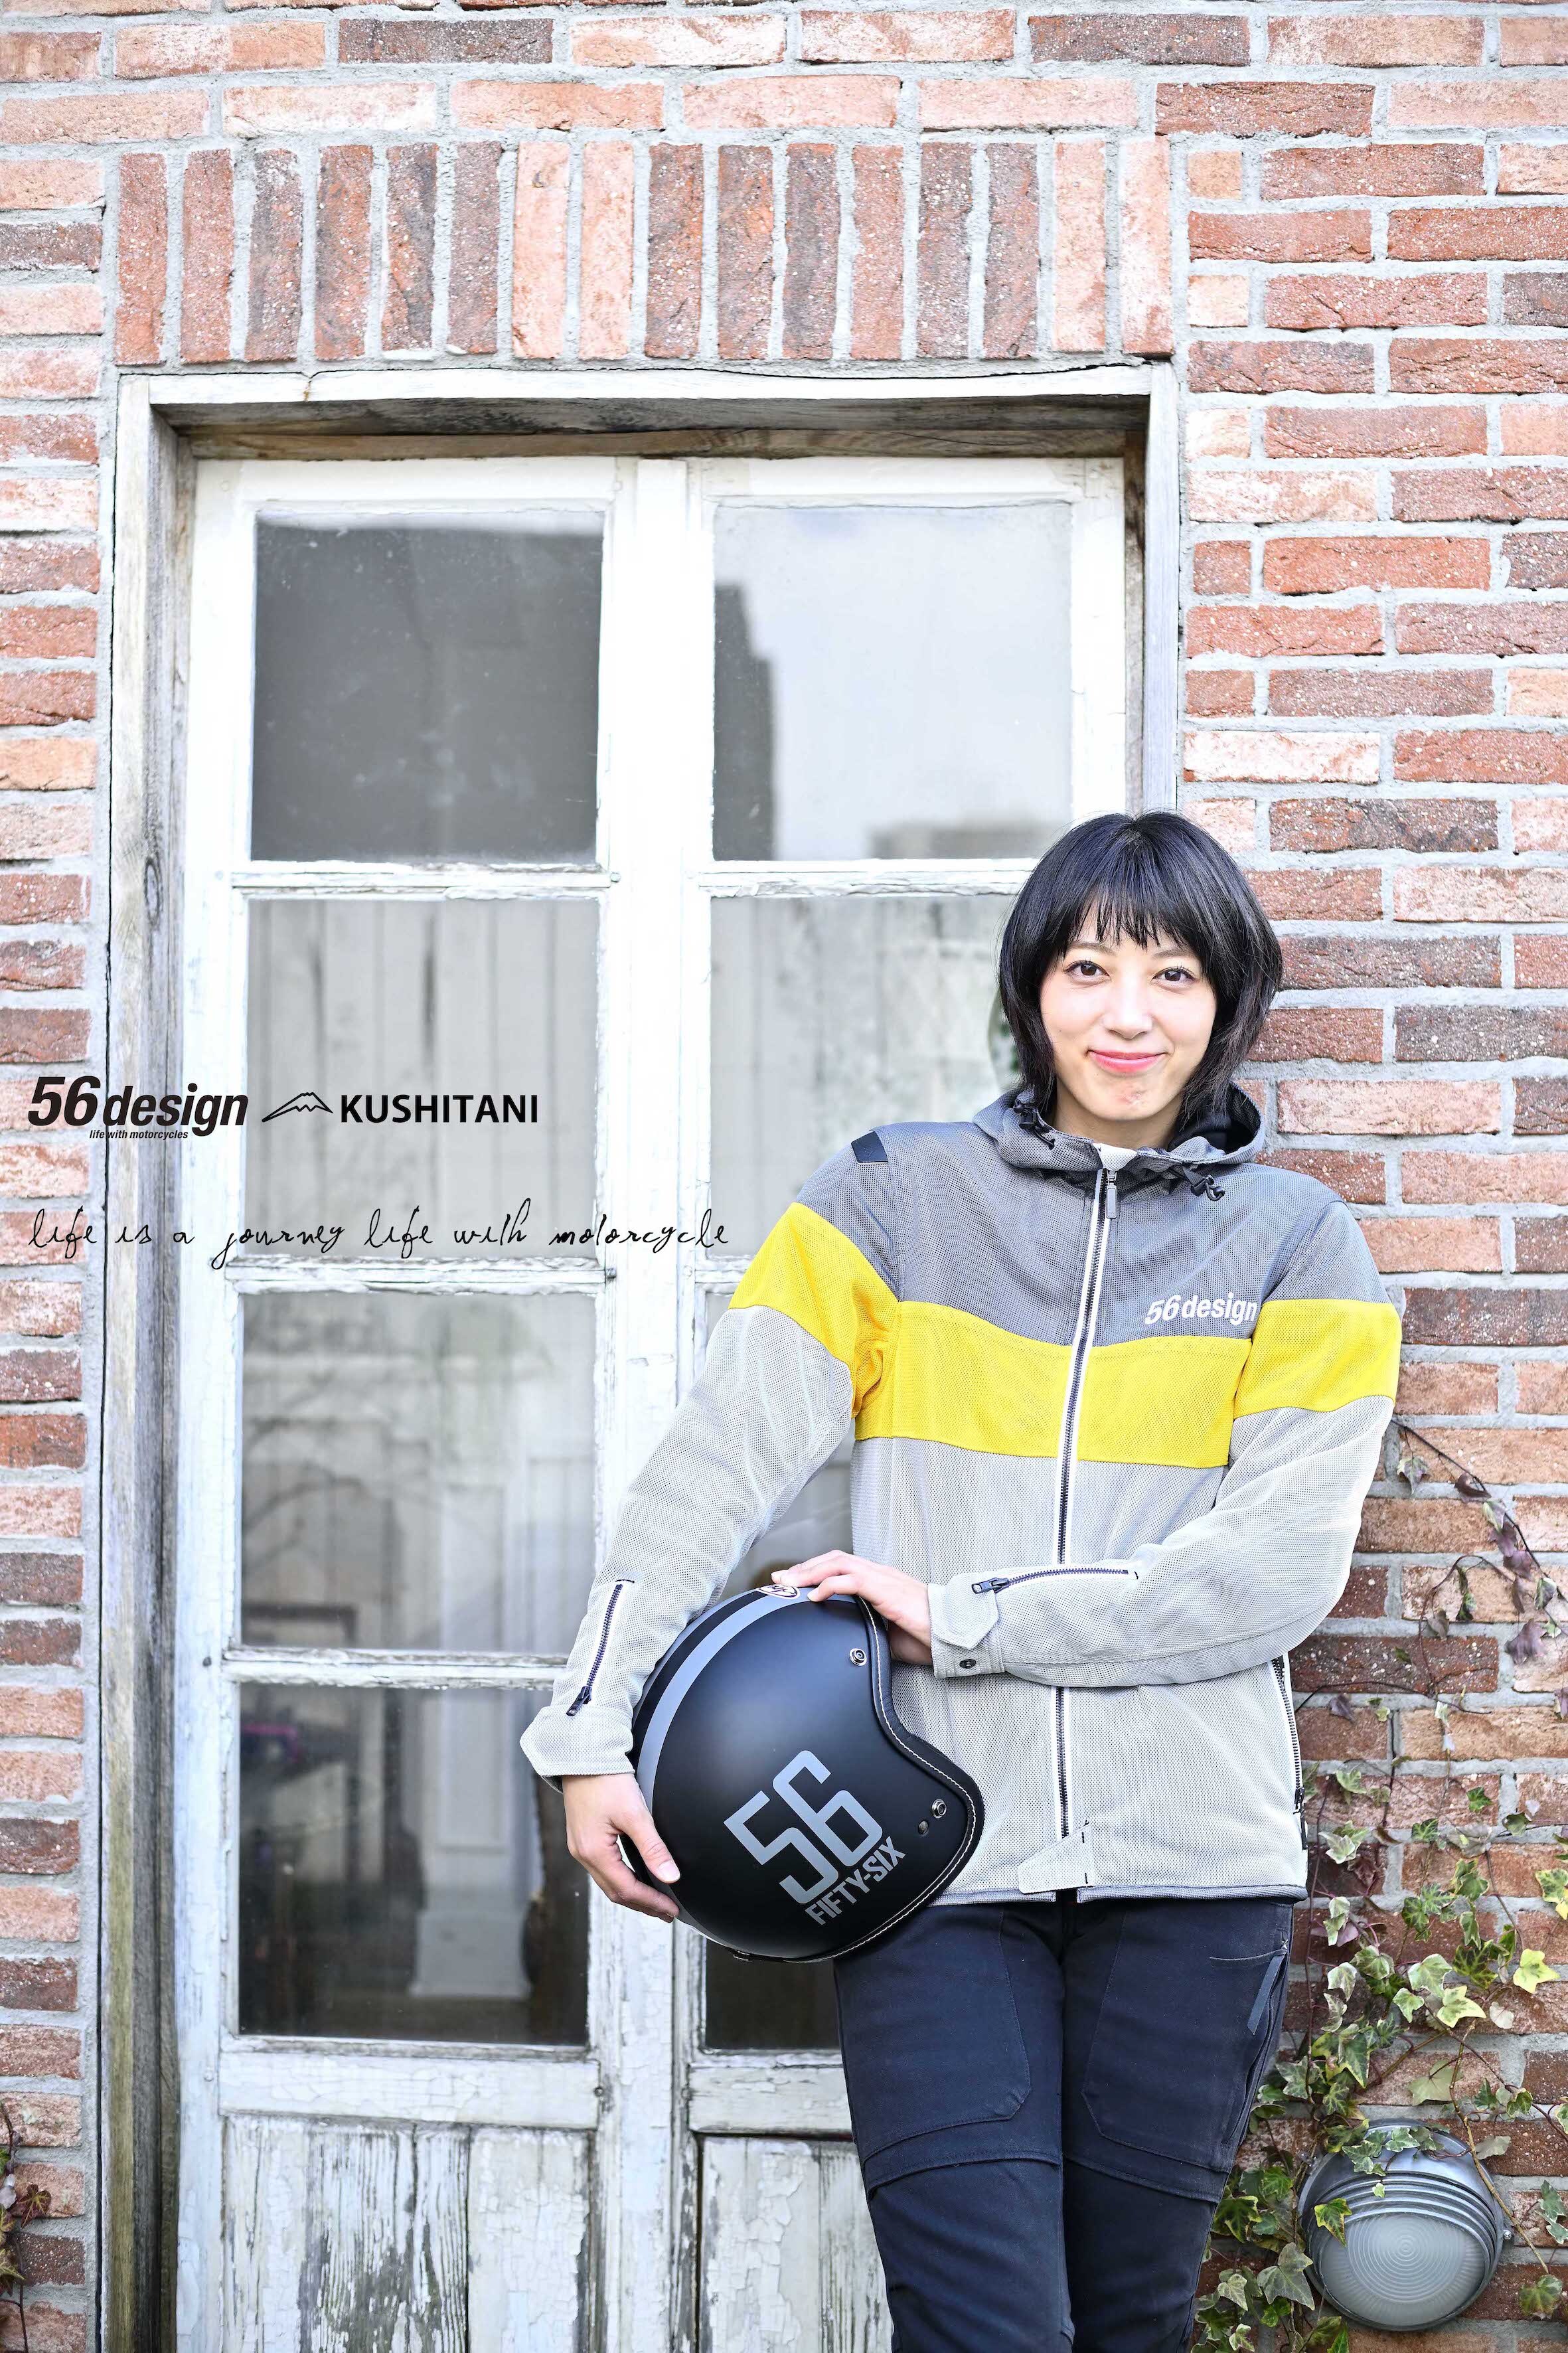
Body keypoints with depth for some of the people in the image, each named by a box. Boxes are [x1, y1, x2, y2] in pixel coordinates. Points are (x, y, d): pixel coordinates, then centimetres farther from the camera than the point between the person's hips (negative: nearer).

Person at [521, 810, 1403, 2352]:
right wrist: (592, 1732, -14)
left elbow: (1278, 1565, -7)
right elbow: (715, 1465, -3)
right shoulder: (894, 1197, 4)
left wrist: (964, 1621, -12)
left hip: (1189, 1866, 1)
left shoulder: (1297, 1244, 5)